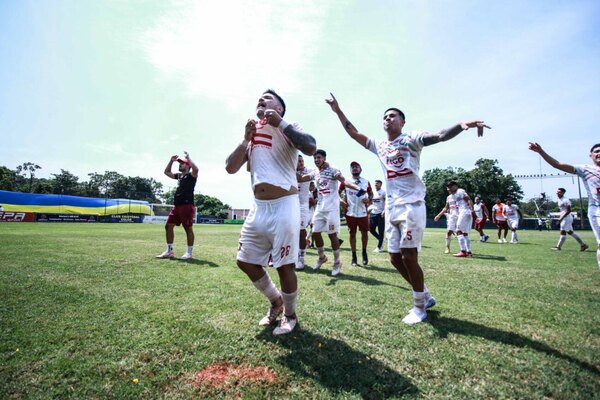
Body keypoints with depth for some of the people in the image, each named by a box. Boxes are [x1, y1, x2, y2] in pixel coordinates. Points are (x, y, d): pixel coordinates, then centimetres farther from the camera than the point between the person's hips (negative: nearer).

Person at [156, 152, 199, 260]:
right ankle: (169, 251, 17)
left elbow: (196, 168, -25)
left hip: (187, 206, -9)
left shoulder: (191, 175, -3)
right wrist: (171, 161, 20)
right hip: (176, 206, 9)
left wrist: (188, 158, -14)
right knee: (168, 226, 8)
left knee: (188, 229, -4)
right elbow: (167, 172, 32)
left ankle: (189, 253, 4)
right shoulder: (179, 175, 21)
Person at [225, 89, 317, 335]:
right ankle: (276, 301, 35)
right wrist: (246, 139, 2)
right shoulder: (252, 134, 18)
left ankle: (290, 315, 27)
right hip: (258, 207, 7)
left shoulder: (287, 129, 1)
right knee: (245, 261, 13)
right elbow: (230, 168, 10)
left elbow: (311, 148, -21)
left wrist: (281, 123, -16)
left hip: (284, 206, -7)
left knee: (284, 265, 1)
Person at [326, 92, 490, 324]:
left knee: (408, 257, -5)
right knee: (395, 258, 9)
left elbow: (440, 136, -17)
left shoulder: (411, 139, -1)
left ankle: (419, 307, 16)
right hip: (391, 207, 7)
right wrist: (338, 111, 16)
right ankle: (425, 296, 30)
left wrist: (461, 125, -37)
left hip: (412, 205, -6)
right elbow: (354, 133, 19)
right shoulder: (379, 146, 16)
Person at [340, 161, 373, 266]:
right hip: (350, 212, 0)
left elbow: (371, 193, 15)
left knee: (364, 232, 3)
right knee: (352, 233, 5)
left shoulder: (366, 182, 6)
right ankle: (354, 256, 15)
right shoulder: (345, 181, 4)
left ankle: (364, 252, 26)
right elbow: (338, 192, 11)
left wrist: (369, 199, -6)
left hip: (363, 212, 1)